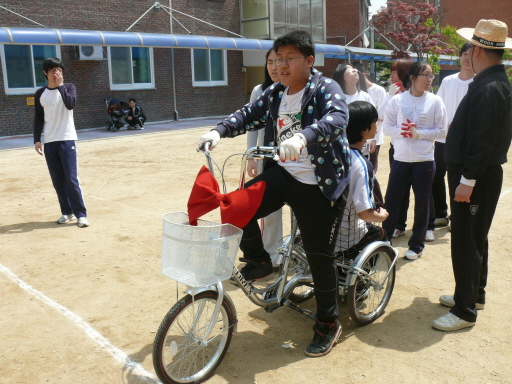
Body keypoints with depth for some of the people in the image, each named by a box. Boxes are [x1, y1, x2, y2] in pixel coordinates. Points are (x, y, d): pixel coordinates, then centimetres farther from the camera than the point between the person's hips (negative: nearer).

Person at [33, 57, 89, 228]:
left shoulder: (68, 87, 2)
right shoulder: (40, 93, 9)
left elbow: (70, 104, -17)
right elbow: (38, 118, 11)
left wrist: (60, 85, -16)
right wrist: (37, 140, 4)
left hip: (67, 140, -3)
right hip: (49, 143, 3)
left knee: (72, 179, -8)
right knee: (58, 181, 6)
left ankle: (81, 214, -2)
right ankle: (67, 212, 17)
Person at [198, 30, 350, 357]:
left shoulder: (325, 88, -11)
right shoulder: (274, 95, 10)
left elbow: (337, 118, -30)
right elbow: (248, 116, 7)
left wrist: (303, 137, -48)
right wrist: (219, 131, -13)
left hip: (320, 184, -5)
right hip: (283, 174, 6)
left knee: (320, 255, 0)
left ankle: (328, 323, 21)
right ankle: (259, 261, 10)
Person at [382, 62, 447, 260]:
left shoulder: (435, 101, -1)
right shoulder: (397, 100, 0)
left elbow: (441, 131, -2)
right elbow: (387, 127, 1)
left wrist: (418, 133, -14)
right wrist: (401, 131, -18)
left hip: (424, 160, 0)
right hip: (400, 158, 1)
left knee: (422, 203, 8)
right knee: (391, 200, 6)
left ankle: (417, 244, 23)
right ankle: (384, 239, 24)